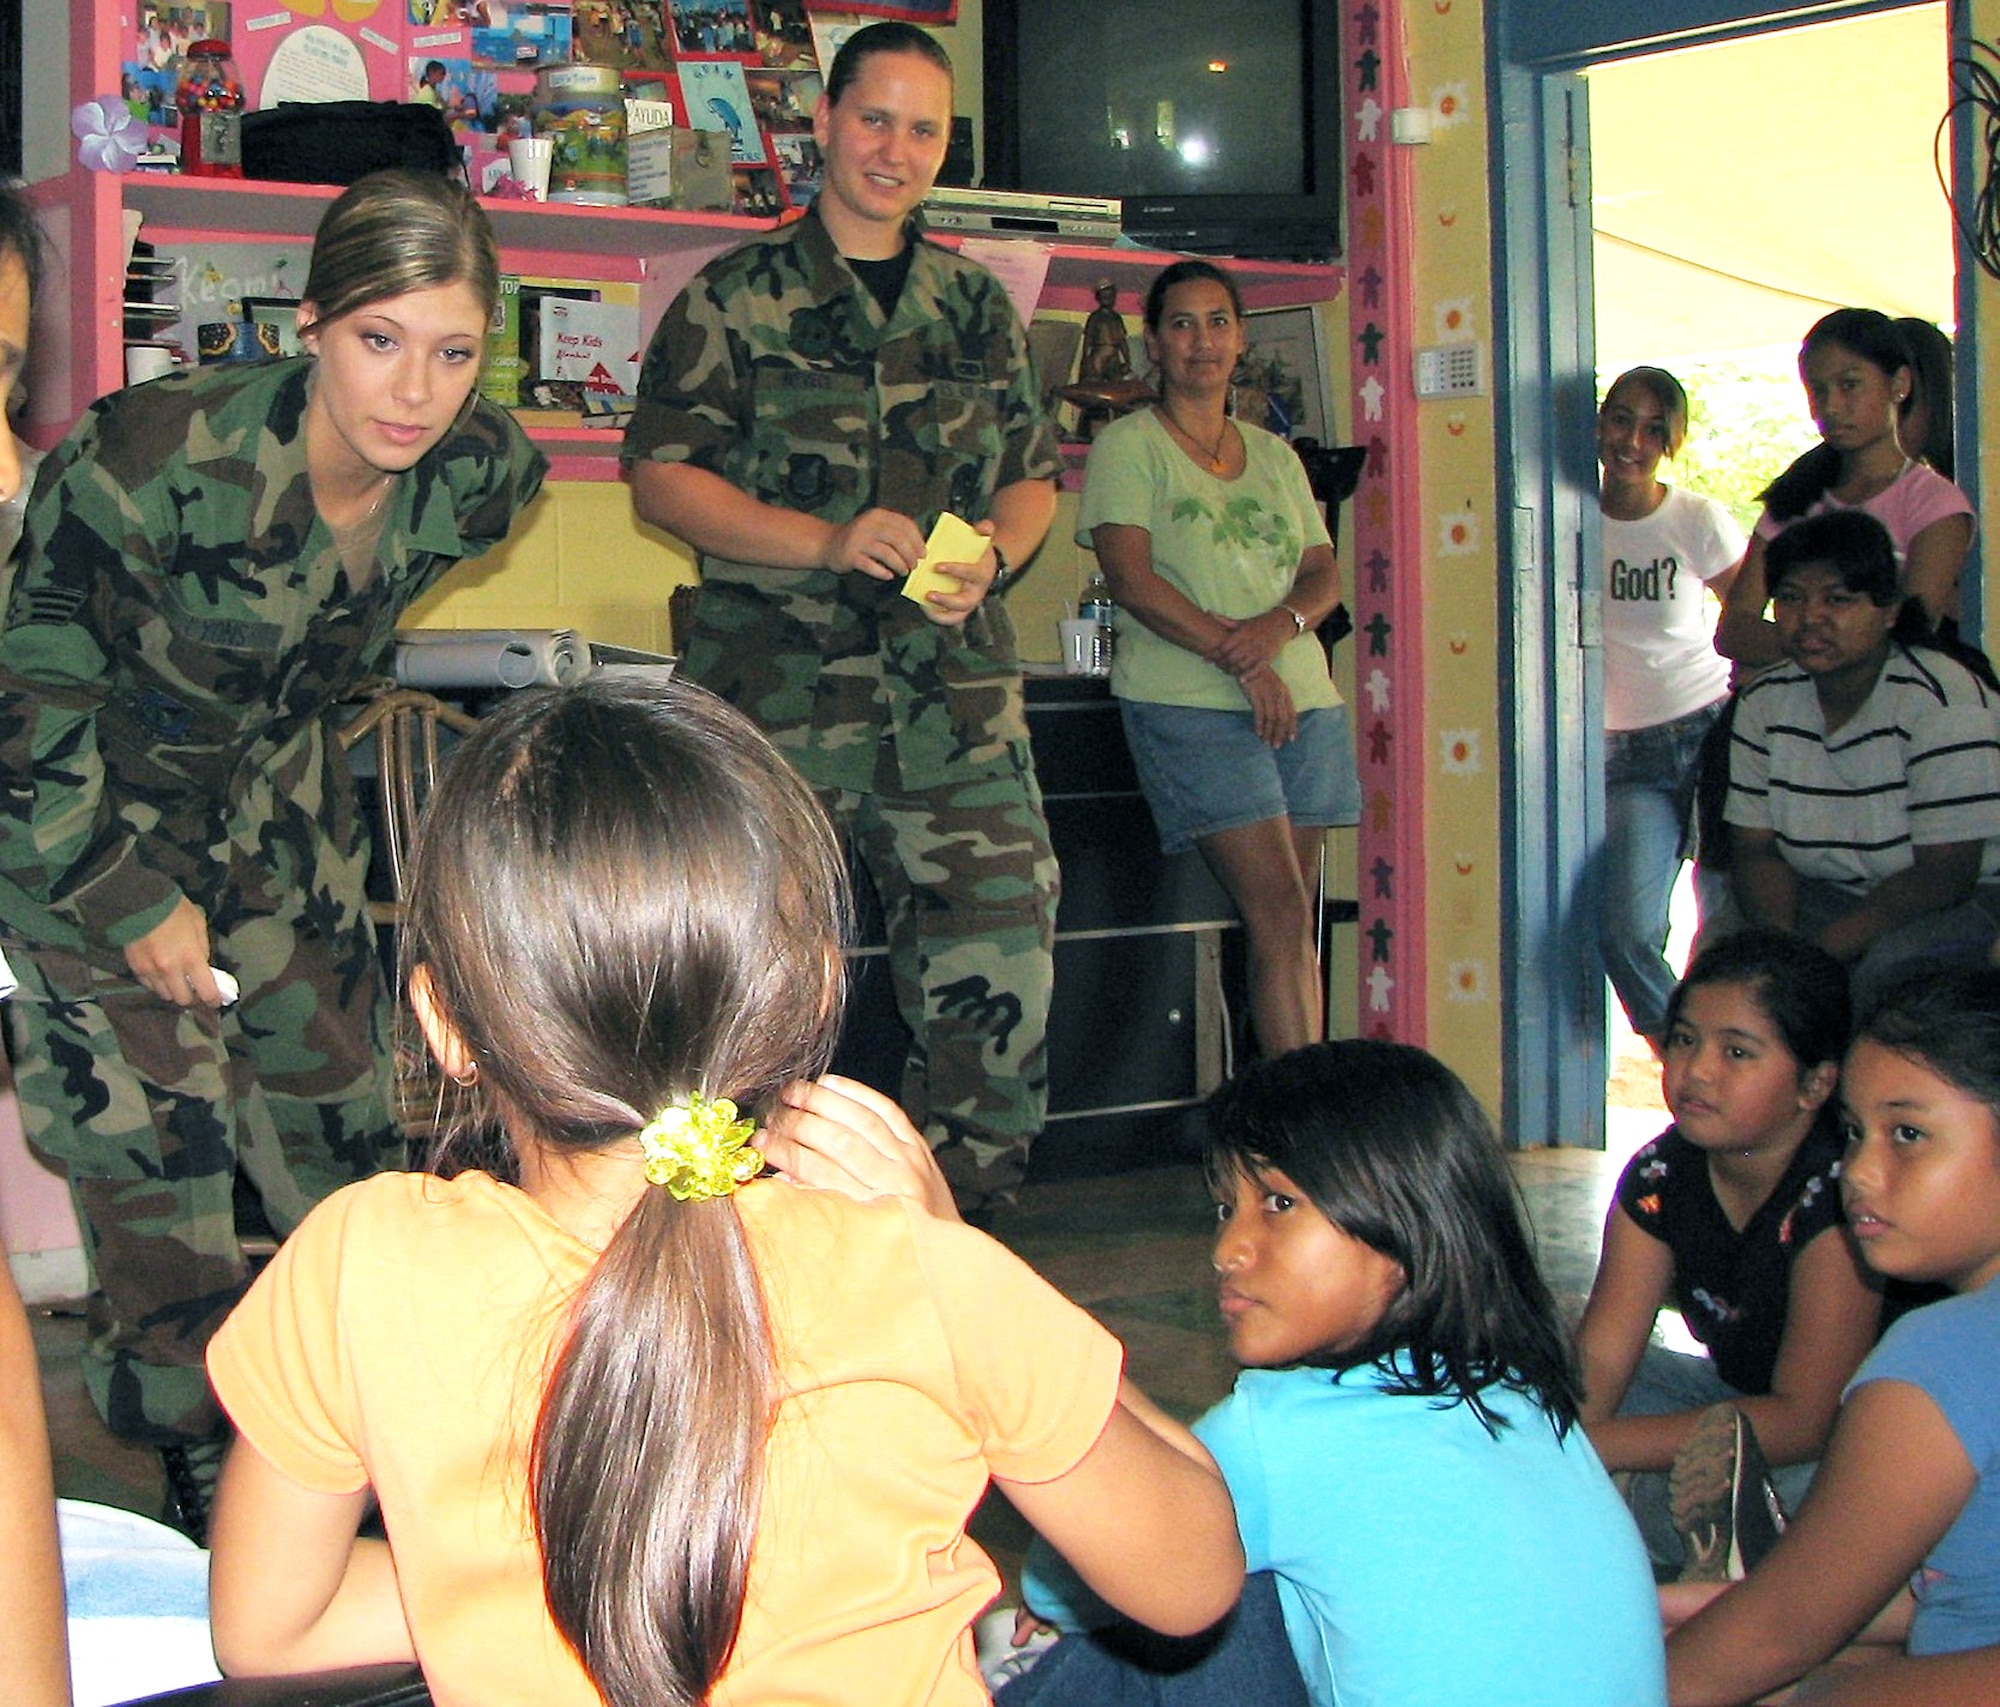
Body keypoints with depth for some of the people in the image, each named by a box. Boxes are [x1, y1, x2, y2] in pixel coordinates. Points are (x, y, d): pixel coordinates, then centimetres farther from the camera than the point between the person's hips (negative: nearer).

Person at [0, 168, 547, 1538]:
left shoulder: (480, 468, -17)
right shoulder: (152, 459, -33)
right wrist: (135, 897, -16)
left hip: (274, 796, 5)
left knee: (343, 1108, 10)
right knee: (156, 1142, -9)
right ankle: (205, 1474, 10)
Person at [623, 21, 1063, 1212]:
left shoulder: (977, 304, 17)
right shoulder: (736, 299, 5)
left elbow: (1035, 476, 20)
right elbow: (662, 476, -1)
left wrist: (992, 556, -3)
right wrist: (827, 542, -13)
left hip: (956, 689, 3)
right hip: (778, 689, -3)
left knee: (1007, 956, -4)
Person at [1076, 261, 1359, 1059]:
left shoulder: (1274, 455, 20)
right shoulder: (1129, 445, 2)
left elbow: (1324, 574, 14)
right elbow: (1130, 578, -9)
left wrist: (1280, 625, -9)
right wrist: (1238, 658, -16)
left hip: (1304, 700, 6)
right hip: (1190, 704, -6)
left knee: (1292, 925, 2)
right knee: (1279, 913, -15)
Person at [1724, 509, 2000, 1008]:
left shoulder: (1939, 700, -19)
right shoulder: (1765, 702, 0)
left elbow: (1944, 877, -22)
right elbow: (1757, 850, 2)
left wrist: (1818, 953, -27)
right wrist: (1779, 946, -19)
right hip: (1832, 899, 5)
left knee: (1892, 964, -35)